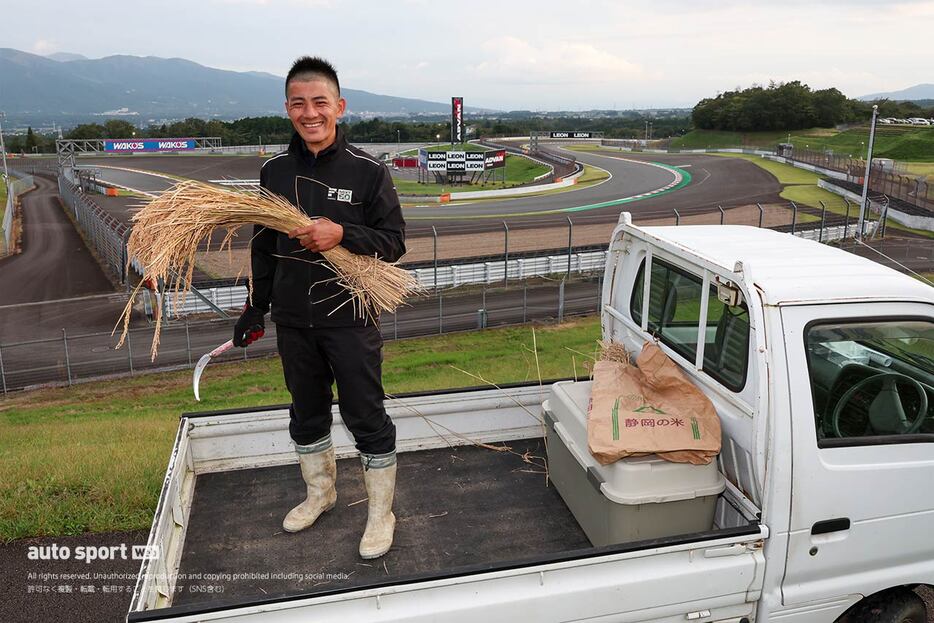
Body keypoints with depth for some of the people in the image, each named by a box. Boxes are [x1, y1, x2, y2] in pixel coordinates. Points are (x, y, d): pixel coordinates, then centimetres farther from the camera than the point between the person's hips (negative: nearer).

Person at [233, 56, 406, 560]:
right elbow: (263, 245, 13)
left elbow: (394, 242, -7)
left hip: (349, 319, -4)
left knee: (365, 417, 4)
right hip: (293, 320, 5)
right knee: (306, 413, 19)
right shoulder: (274, 171, 4)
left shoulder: (367, 171, -9)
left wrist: (342, 233, -24)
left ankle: (380, 511, 23)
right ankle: (320, 492, 42)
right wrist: (256, 308, 15)